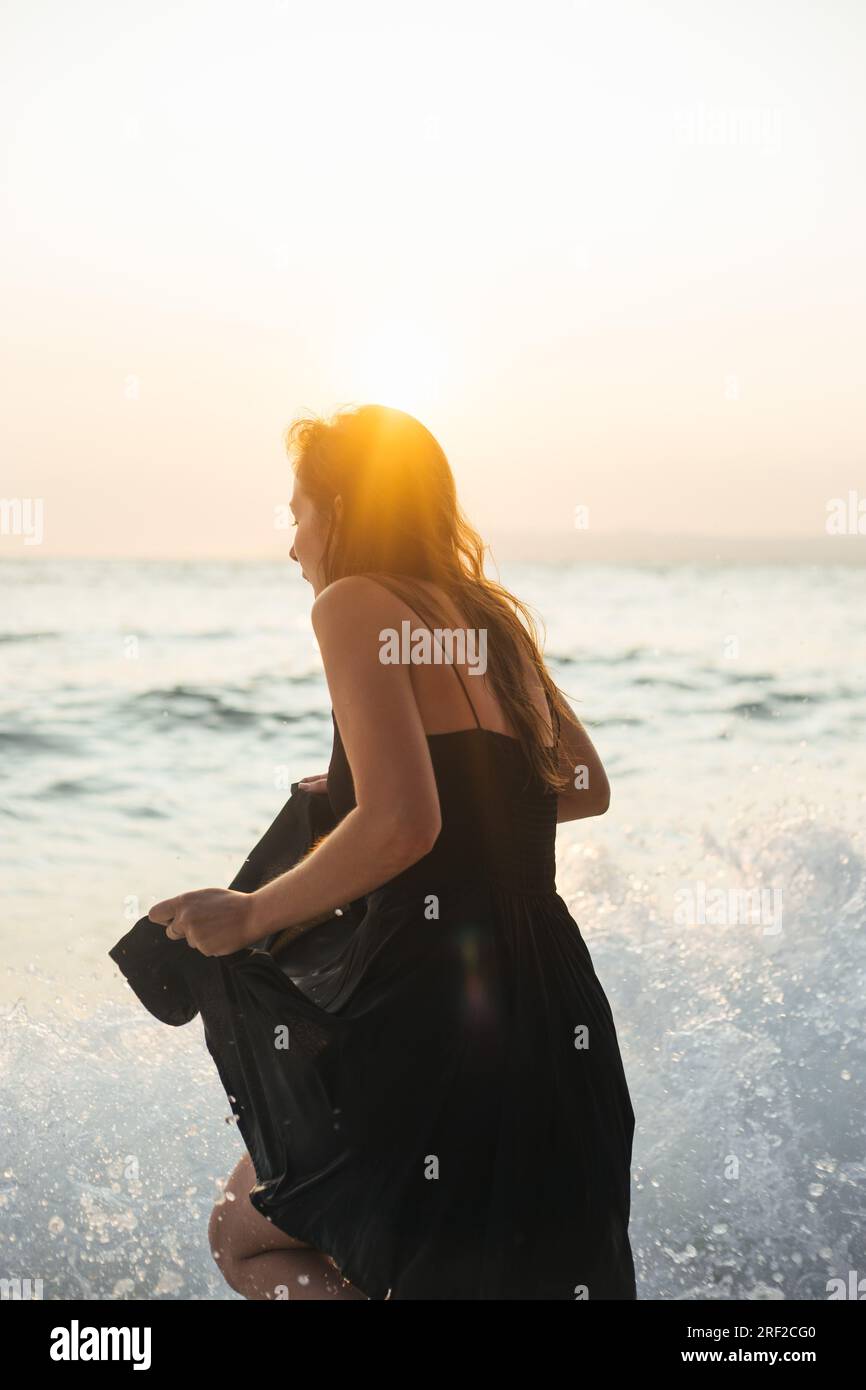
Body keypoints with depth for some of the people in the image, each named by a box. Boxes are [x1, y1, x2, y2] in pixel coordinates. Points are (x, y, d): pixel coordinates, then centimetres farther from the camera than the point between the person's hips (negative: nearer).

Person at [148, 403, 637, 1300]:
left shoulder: (355, 603, -7)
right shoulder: (490, 615, 16)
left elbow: (399, 826, -20)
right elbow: (584, 789, 27)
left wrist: (250, 914, -6)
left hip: (437, 1009, -7)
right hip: (557, 1014, 8)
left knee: (245, 1237, 14)